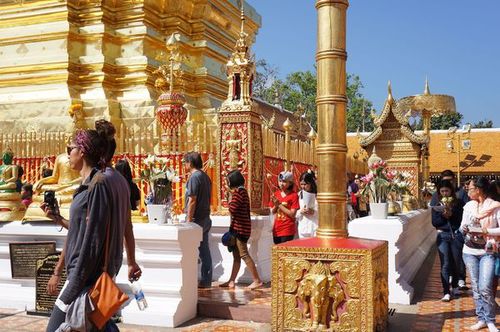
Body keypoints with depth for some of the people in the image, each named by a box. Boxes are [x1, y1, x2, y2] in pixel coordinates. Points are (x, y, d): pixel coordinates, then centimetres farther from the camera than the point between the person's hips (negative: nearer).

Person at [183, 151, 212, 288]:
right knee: (204, 250, 10)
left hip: (196, 219, -9)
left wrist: (188, 220, -16)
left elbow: (192, 200, -18)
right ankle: (206, 281, 14)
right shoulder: (205, 176, 14)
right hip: (206, 218, 9)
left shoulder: (194, 177, -14)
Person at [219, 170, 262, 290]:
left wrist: (231, 196, -7)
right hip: (240, 227, 10)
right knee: (236, 256, 11)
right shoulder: (243, 191, 16)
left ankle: (257, 280, -3)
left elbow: (232, 210, -22)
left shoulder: (238, 191, -14)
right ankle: (231, 281, 16)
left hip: (240, 228, -10)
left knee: (244, 254, -6)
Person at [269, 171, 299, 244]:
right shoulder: (276, 194, 8)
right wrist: (275, 205, -9)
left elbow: (292, 214, -13)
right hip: (277, 229, 5)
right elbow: (273, 212, 12)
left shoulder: (293, 195, -7)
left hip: (287, 230, -5)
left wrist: (279, 204, -15)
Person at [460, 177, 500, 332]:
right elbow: (462, 226, 7)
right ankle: (481, 319, 18)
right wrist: (464, 229, -14)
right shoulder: (468, 206, 5)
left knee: (485, 288, -10)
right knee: (475, 287, 7)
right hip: (470, 251, 4)